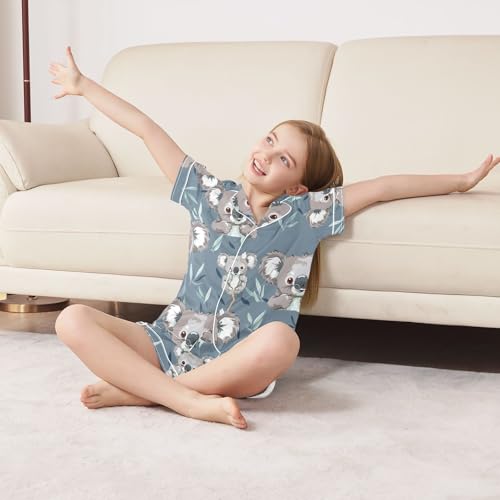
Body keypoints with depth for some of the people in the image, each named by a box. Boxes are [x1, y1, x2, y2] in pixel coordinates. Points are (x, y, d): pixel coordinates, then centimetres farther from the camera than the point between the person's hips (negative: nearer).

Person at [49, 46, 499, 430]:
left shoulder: (306, 213, 4)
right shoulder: (209, 193, 8)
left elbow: (384, 188, 5)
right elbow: (146, 129, 10)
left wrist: (462, 181, 9)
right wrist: (83, 85, 16)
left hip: (239, 361, -2)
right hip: (171, 342, 2)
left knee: (280, 340, -39)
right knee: (73, 319, -21)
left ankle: (138, 389, -22)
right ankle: (192, 401, -29)